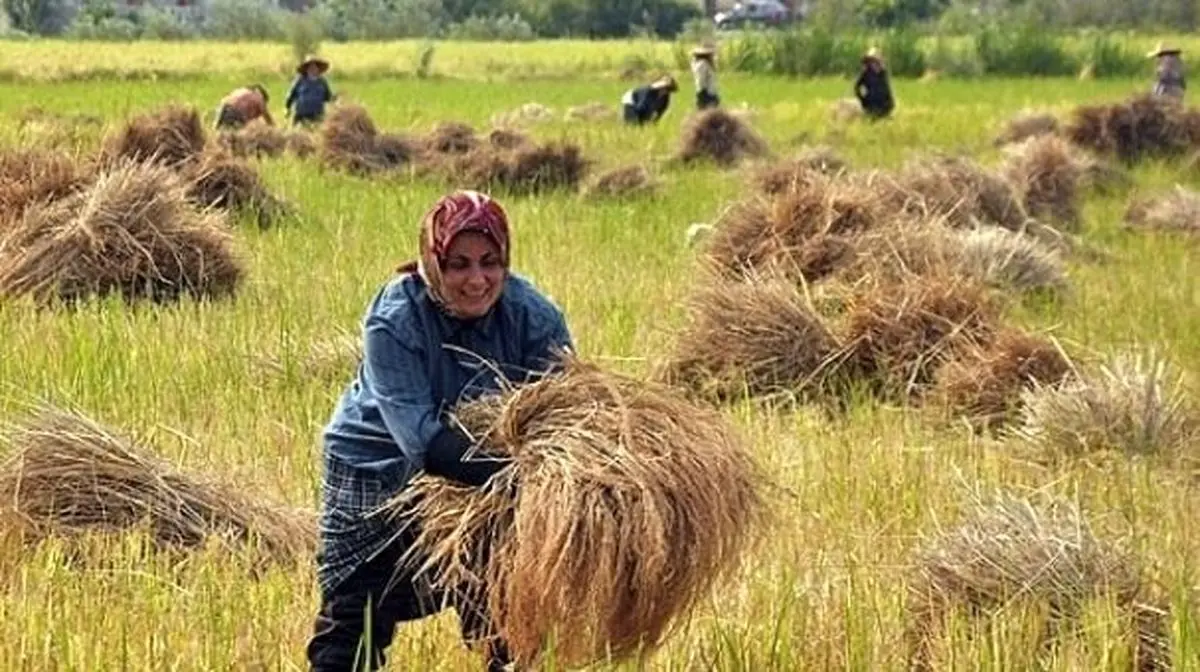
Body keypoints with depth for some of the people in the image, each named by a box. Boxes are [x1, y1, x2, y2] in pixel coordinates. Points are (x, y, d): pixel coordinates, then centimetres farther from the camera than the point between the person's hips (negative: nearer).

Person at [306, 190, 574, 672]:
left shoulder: (532, 316, -19)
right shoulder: (393, 320, -29)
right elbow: (419, 433, -38)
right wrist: (505, 474, -51)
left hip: (484, 458, 3)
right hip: (376, 467, -3)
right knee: (354, 615, -1)